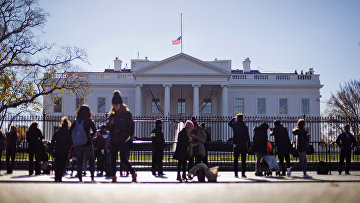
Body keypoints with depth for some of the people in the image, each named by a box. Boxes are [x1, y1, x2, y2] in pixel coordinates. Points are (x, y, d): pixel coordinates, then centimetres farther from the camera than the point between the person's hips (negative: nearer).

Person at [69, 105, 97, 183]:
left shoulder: (75, 121, 4)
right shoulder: (89, 121, -5)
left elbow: (70, 132, 1)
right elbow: (94, 131, -11)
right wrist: (90, 136, 5)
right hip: (87, 143, -3)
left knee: (79, 161, 9)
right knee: (91, 159, 12)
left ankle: (80, 179, 5)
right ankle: (92, 177, 4)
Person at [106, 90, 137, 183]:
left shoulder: (127, 113, -3)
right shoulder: (112, 114, 12)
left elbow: (127, 126, -13)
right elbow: (107, 126, 7)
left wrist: (116, 123, -15)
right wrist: (110, 123, -15)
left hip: (124, 140, -5)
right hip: (113, 140, 5)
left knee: (123, 158, -12)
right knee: (113, 159, 4)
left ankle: (133, 173, 7)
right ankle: (113, 177, 12)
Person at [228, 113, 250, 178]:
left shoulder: (234, 125, -2)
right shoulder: (245, 127, -7)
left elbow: (229, 123, 22)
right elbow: (247, 137, -6)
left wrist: (234, 118, 17)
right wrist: (248, 145, 1)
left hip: (236, 145, 2)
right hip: (243, 145, -2)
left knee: (236, 160, 7)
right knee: (243, 160, 3)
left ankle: (236, 173, 4)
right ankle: (243, 174, 2)